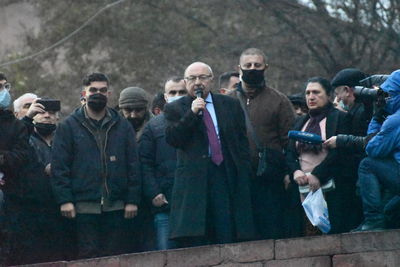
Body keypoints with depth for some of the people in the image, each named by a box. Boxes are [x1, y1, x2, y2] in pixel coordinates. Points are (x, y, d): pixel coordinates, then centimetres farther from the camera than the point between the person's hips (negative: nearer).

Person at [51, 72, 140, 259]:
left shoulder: (122, 126, 12)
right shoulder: (68, 126, 5)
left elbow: (133, 165, 9)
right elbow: (59, 166, 0)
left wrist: (132, 200, 1)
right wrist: (64, 199, -10)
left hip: (116, 207, 2)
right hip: (84, 207, -2)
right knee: (88, 257, -2)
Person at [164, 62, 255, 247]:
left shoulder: (230, 105, 15)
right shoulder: (175, 109, 9)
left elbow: (242, 141, 15)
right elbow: (172, 139, -6)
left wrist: (243, 174, 6)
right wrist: (192, 113, -13)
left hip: (227, 178, 2)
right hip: (194, 181, -2)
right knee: (193, 241, -7)